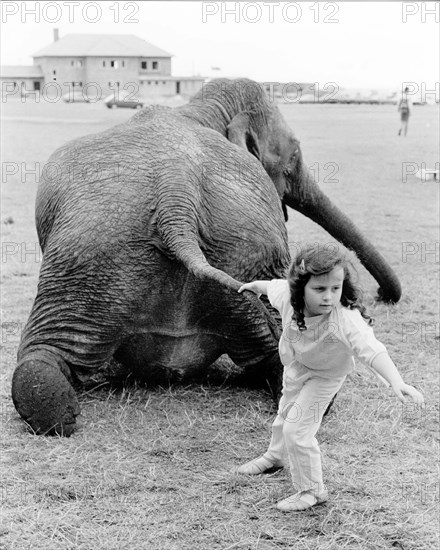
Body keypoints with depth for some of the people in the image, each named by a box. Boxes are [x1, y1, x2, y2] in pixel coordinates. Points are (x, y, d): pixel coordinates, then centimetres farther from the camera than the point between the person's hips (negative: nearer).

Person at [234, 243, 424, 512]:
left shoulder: (346, 320, -44)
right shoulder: (288, 297, -30)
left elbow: (372, 350, -56)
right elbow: (272, 286, -5)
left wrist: (397, 382, -70)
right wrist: (254, 285, 17)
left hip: (324, 376, -5)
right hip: (295, 366, 5)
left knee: (297, 430, -7)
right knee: (285, 414, 29)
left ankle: (312, 491, 16)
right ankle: (275, 457, 60)